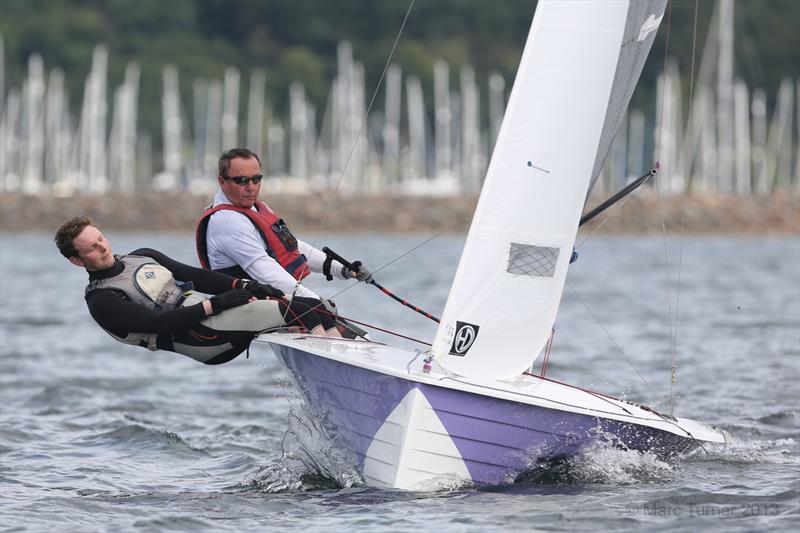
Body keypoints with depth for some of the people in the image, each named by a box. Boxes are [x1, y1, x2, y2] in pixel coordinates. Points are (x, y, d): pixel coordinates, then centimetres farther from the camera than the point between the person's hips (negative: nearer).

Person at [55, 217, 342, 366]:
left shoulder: (142, 257, 23)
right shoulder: (102, 302, -2)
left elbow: (195, 276, 18)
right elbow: (154, 323, -14)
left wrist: (244, 286, 2)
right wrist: (214, 305, -19)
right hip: (193, 337, -8)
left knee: (316, 310, -8)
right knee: (296, 312, -26)